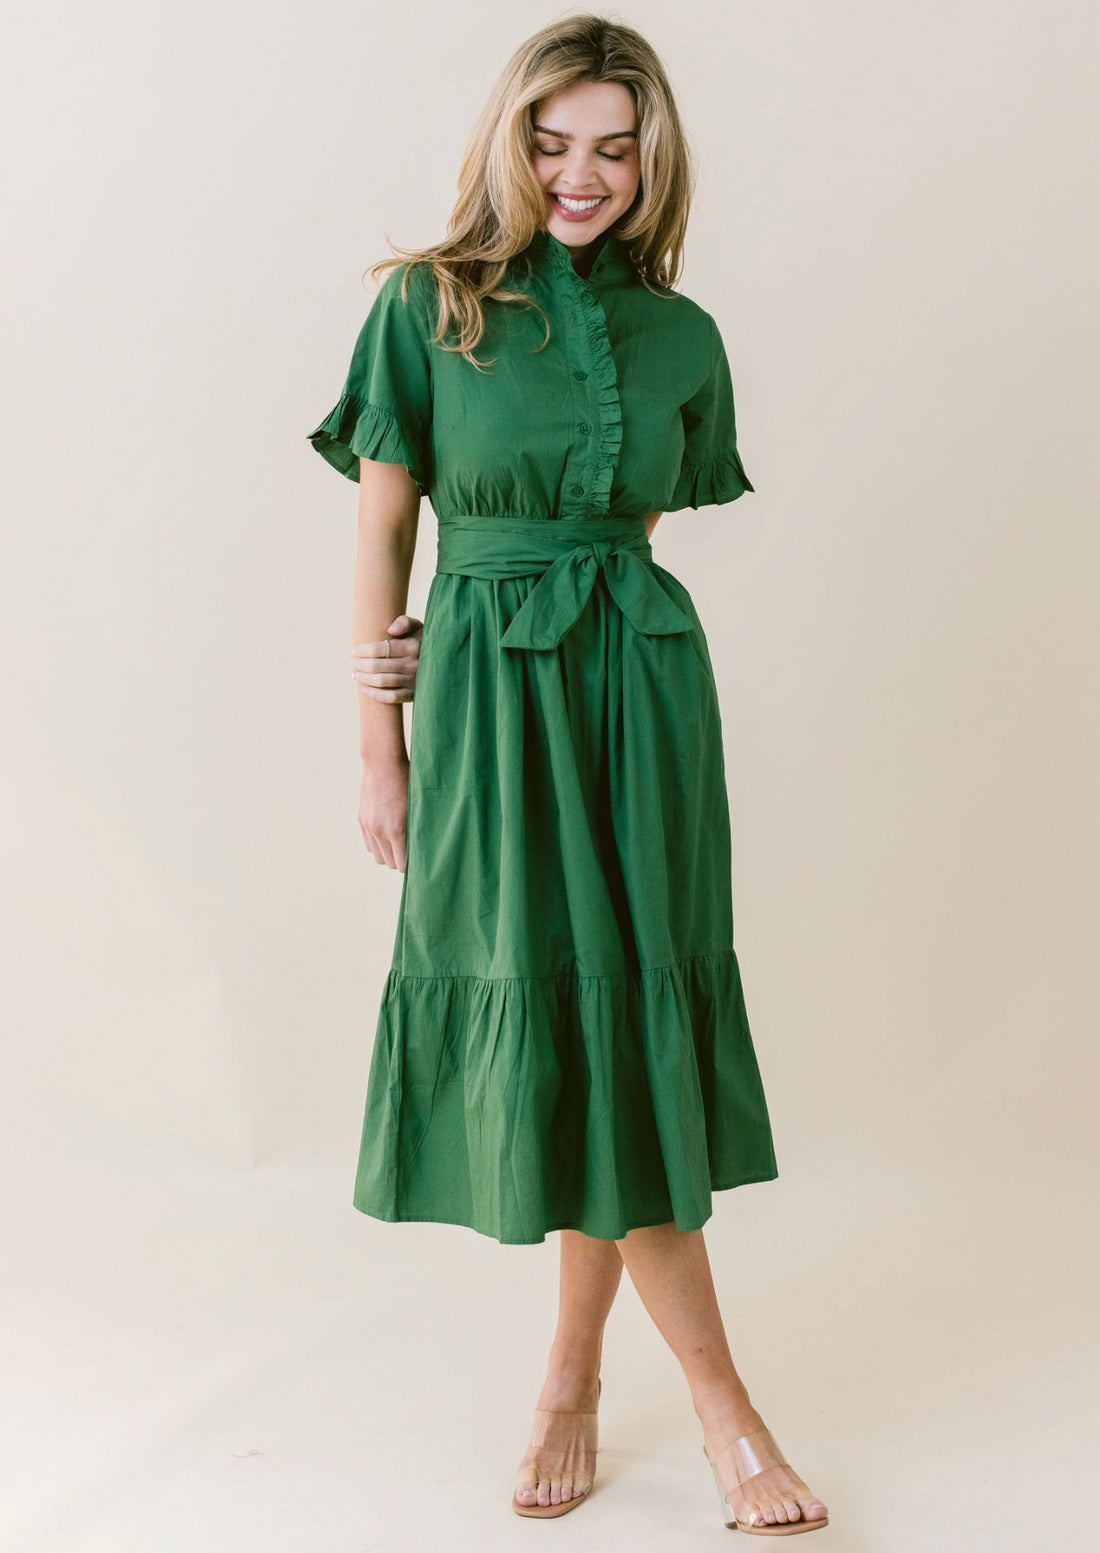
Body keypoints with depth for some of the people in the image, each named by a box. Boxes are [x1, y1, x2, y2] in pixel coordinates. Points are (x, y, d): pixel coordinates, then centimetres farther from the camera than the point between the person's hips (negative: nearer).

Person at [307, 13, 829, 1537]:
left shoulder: (681, 337, 8)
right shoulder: (429, 306, 1)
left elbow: (641, 520, 13)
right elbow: (383, 531, 1)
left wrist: (490, 621, 1)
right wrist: (380, 743, -1)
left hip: (642, 684, 3)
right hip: (490, 704, -2)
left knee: (621, 1022, 3)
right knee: (565, 1024, -3)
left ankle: (573, 1379, 21)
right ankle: (722, 1405, 8)